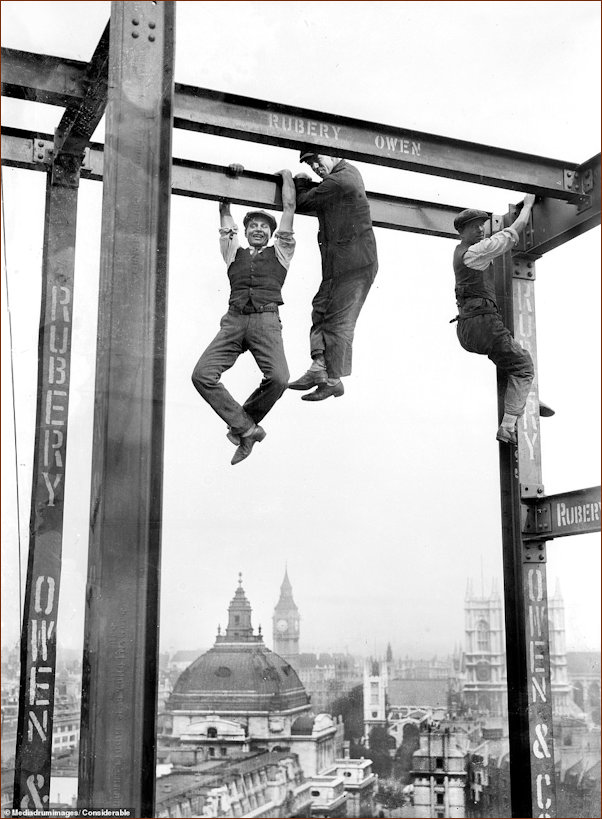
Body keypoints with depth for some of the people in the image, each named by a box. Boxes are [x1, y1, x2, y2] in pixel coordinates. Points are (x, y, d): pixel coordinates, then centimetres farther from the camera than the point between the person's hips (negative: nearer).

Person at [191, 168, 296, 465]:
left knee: (278, 378, -27)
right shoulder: (235, 253, 28)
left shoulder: (280, 252, 24)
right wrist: (232, 178, 33)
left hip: (266, 321, -2)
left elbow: (289, 208, 27)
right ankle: (247, 428, -12)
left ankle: (242, 423, -2)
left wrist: (286, 175, 37)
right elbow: (225, 211, 32)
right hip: (234, 320, 2)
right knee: (202, 374, -18)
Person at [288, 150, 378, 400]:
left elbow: (301, 204, -10)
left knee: (338, 321, -4)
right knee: (321, 311, 8)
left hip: (348, 265, -10)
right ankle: (319, 368, 4)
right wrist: (305, 184, 8)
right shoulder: (350, 172, 13)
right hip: (359, 260, 10)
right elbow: (320, 196, 24)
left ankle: (333, 380, 3)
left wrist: (300, 182, 8)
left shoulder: (336, 183, -18)